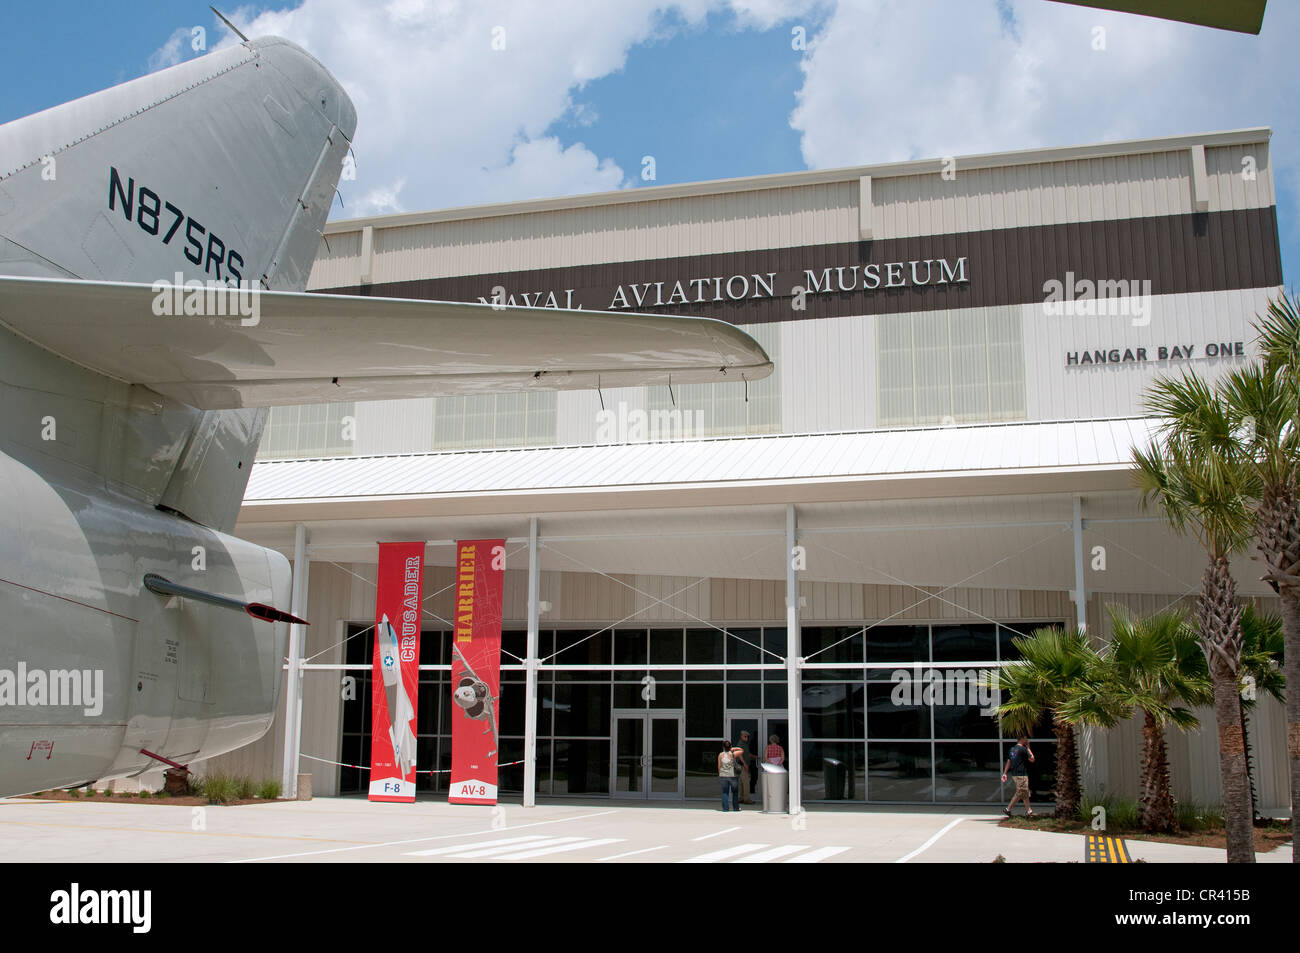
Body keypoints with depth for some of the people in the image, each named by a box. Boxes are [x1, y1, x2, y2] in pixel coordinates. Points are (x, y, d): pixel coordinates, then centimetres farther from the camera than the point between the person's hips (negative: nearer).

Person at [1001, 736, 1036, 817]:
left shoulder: (1012, 749, 12)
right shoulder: (1023, 749, -14)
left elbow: (1008, 762, 13)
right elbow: (1032, 759, -7)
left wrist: (1004, 773, 13)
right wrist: (1028, 748, 0)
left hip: (1014, 774, 9)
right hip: (1021, 775, -9)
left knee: (1026, 793, 15)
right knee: (1019, 794, -1)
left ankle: (1029, 811, 17)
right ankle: (1008, 809, 0)